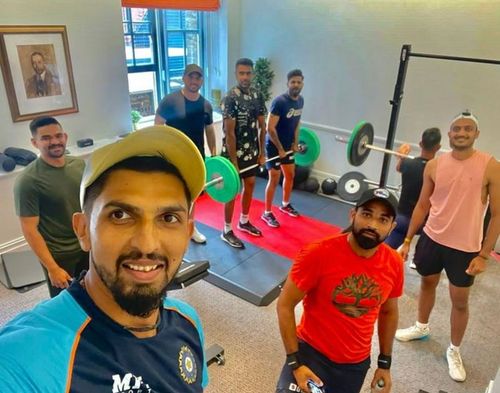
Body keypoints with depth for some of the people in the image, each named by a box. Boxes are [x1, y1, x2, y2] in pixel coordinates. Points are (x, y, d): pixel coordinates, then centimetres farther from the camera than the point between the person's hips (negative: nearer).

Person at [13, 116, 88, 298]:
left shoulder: (79, 164, -4)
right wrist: (52, 268, -19)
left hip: (88, 245, 5)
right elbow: (29, 229, -18)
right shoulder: (27, 180, -21)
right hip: (58, 254, -5)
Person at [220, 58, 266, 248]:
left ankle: (244, 222, 35)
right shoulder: (230, 99, -18)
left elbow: (262, 126, 9)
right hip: (234, 152, -7)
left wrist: (262, 152, 7)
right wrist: (234, 162, -21)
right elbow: (229, 133, -20)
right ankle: (227, 231, 14)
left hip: (252, 150, 7)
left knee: (250, 184, 16)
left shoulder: (258, 96, 3)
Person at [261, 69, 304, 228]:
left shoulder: (300, 100, 2)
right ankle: (267, 213, 10)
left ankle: (285, 205, 38)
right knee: (274, 179, -3)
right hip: (274, 145, -8)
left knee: (290, 175, 17)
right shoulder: (279, 102, -24)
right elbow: (270, 128, -23)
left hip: (288, 145, 8)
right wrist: (280, 148, -19)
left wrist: (295, 142, 8)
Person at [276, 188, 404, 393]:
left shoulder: (393, 263, -10)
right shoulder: (318, 253, -24)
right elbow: (284, 306, -15)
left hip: (356, 363, 4)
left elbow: (389, 312, 7)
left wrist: (385, 363, 13)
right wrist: (295, 362, -16)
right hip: (312, 351, -4)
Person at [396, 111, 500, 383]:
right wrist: (407, 240, 4)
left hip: (465, 248, -3)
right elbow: (422, 205, 5)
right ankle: (421, 327, 48)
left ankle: (454, 351, 33)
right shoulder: (434, 165, -4)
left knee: (460, 301, 10)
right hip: (432, 238, 3)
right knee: (427, 283, 22)